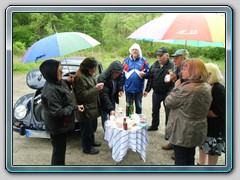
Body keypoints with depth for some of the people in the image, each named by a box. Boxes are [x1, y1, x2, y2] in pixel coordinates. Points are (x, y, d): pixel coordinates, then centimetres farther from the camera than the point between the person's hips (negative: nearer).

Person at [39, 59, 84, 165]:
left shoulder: (57, 82, -1)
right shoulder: (50, 90, -30)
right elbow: (58, 112, -30)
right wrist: (75, 107, -20)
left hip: (61, 125, 9)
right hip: (57, 127, -9)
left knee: (60, 149, 26)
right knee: (59, 151, 10)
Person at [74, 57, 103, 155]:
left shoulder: (89, 75, 6)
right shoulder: (80, 78, -24)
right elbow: (83, 95, -26)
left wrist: (98, 87, -2)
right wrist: (96, 88, -23)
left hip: (93, 107, 9)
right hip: (86, 110, -9)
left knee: (93, 126, 25)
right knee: (87, 129, 9)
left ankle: (91, 141, 47)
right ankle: (87, 148, 28)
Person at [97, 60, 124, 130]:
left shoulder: (119, 76, -11)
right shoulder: (102, 78, -30)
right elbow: (104, 95, -32)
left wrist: (121, 90, -12)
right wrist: (111, 109, -36)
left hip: (112, 99, 6)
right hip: (103, 101, -5)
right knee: (104, 118, -1)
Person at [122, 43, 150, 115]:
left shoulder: (143, 60, 0)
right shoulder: (126, 60, 3)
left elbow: (148, 73, 1)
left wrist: (144, 74, -21)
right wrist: (122, 86, -1)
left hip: (139, 88, -1)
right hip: (128, 88, 1)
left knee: (138, 106, 12)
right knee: (128, 106, 13)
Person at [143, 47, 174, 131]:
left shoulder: (172, 65, -14)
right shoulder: (154, 65, 4)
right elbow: (150, 78, 9)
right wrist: (147, 90, 10)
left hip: (167, 93, -5)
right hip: (156, 93, 6)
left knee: (168, 112, 6)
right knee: (155, 110, 19)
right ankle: (154, 125, 38)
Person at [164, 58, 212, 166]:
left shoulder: (186, 88, -28)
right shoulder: (207, 87, 0)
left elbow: (168, 102, -16)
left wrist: (176, 87, -5)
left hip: (183, 131, -8)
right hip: (198, 130, 8)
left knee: (180, 160, 10)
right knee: (190, 159, 24)